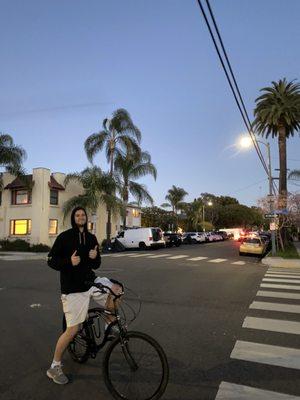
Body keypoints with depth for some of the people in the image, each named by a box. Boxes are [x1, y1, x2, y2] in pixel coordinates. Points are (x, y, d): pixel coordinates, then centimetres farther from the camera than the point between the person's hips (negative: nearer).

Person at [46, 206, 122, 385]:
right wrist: (69, 262, -26)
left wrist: (95, 257, -13)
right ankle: (55, 367, 19)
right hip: (73, 288, -5)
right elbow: (51, 261, -9)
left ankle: (110, 324, 18)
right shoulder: (64, 237, -9)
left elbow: (96, 265, 10)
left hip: (91, 281, 5)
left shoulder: (92, 238, 5)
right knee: (72, 330, -4)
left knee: (116, 290, -7)